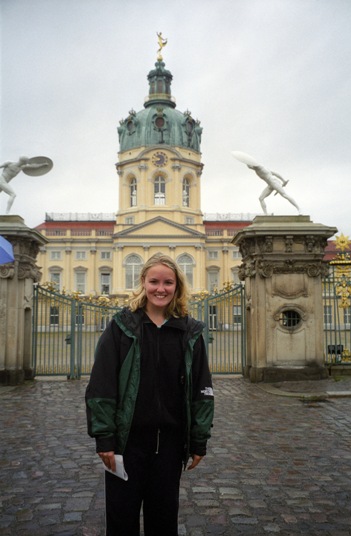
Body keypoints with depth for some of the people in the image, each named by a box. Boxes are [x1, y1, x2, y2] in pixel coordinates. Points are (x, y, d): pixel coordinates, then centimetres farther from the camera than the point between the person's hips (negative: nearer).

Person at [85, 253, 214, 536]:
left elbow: (202, 390, 3)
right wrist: (104, 437, -10)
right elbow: (101, 385, -7)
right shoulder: (122, 326, -4)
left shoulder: (190, 331, 1)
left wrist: (200, 440, 2)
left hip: (170, 439, 2)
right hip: (127, 438, -2)